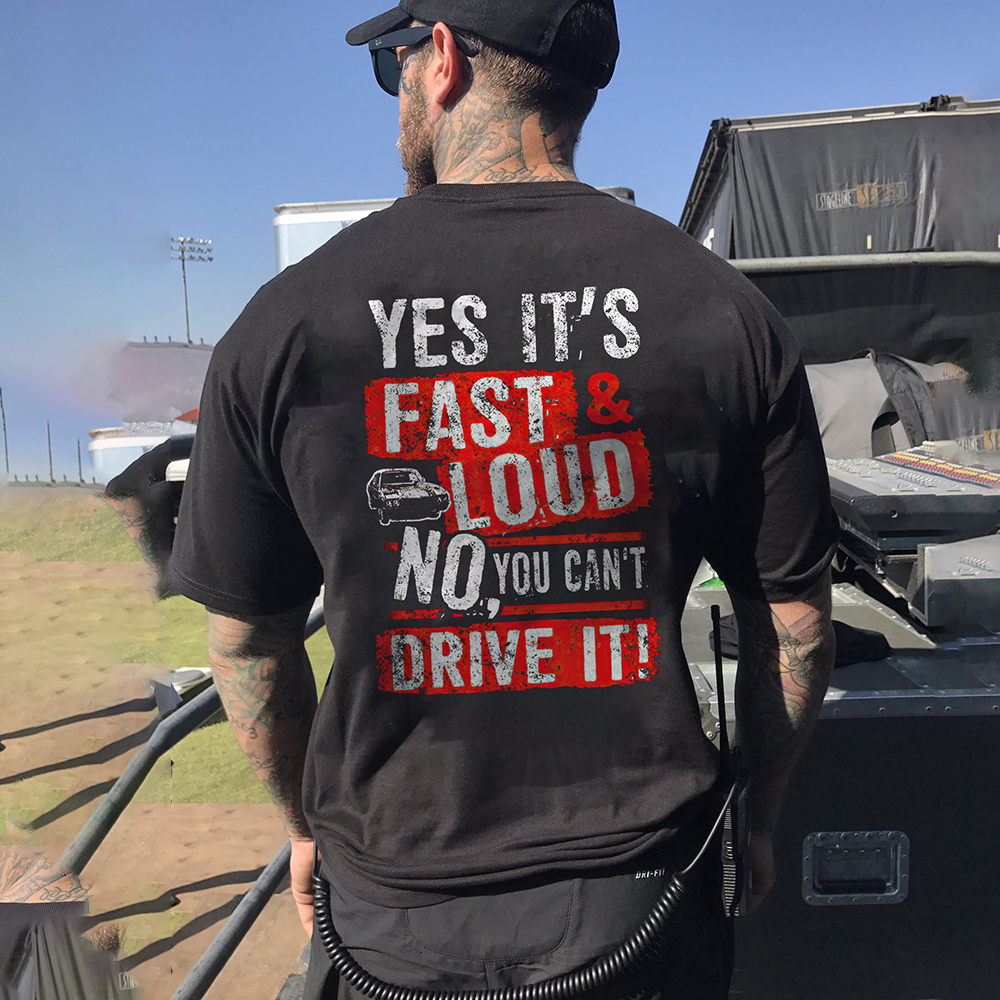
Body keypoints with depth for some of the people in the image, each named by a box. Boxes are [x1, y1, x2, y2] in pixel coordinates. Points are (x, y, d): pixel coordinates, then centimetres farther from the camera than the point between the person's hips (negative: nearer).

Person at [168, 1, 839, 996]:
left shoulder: (285, 322, -11)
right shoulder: (725, 310, -9)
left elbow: (246, 642, -2)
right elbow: (794, 630, -3)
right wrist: (756, 821, 14)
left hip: (398, 919, 1)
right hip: (647, 906, 1)